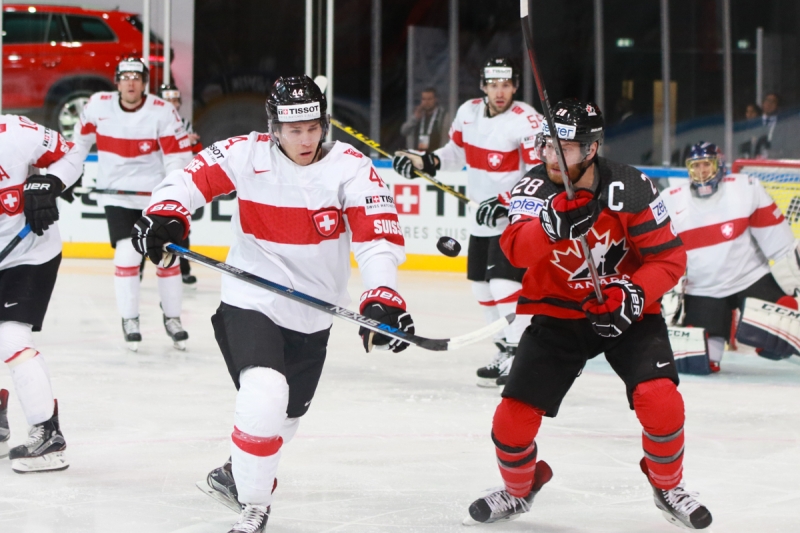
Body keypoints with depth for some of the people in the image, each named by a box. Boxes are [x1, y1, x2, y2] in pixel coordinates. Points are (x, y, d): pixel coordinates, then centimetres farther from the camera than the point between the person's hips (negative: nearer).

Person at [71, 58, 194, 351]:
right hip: (116, 194, 0)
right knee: (127, 253, -12)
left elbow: (178, 154, -12)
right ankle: (129, 320, 2)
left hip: (154, 193, 0)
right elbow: (80, 141, 10)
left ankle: (172, 318, 19)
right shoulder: (98, 105, -8)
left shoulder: (162, 111, -14)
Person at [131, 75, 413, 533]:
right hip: (252, 301, -3)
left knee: (286, 416, 19)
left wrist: (382, 297, -32)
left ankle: (237, 476, 48)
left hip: (313, 315, 3)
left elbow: (378, 233, -19)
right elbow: (193, 178, -2)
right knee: (265, 397, -25)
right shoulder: (246, 154, -12)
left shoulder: (349, 166, -12)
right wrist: (166, 214, -22)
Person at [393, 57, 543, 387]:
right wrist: (426, 162, 1)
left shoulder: (526, 121, -19)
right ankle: (504, 348, 26)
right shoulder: (469, 112, 2)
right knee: (481, 284, 13)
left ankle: (519, 356, -18)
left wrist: (504, 202, -30)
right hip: (481, 216, 8)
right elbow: (457, 152, 18)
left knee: (503, 281, -20)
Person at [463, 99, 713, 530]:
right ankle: (519, 489, 27)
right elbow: (516, 250, -30)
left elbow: (669, 257, -12)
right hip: (558, 313, 2)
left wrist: (635, 294, -29)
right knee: (513, 416, -5)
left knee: (659, 398, -23)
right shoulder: (535, 187, -13)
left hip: (626, 311, -2)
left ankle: (668, 487, 5)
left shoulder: (630, 189, -17)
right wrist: (553, 224, -49)